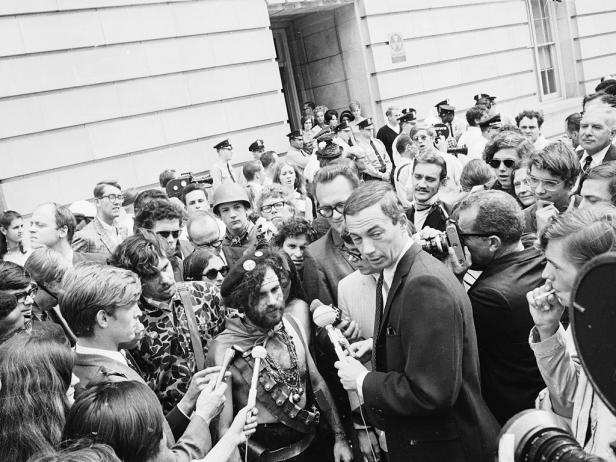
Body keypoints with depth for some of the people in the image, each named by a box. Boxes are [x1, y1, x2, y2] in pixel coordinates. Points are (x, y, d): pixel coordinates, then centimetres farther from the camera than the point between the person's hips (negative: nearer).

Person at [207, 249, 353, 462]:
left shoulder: (290, 324, -3)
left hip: (313, 443, 4)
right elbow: (223, 427, -18)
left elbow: (318, 383, 5)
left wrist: (340, 437, 4)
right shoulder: (225, 349, -19)